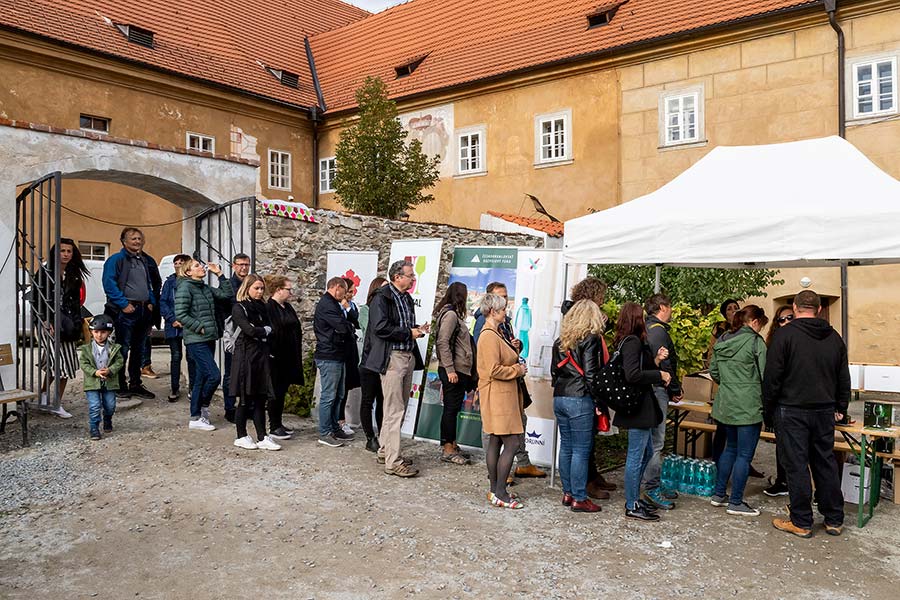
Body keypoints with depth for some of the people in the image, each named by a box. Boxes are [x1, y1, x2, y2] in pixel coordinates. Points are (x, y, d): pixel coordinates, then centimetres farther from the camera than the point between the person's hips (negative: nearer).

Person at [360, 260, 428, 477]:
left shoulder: (407, 299, 17)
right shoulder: (381, 298, -10)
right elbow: (380, 327, -21)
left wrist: (418, 330, 6)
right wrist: (409, 333, -15)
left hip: (408, 356, 9)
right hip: (391, 357, -9)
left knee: (398, 408, 15)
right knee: (395, 410, -7)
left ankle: (384, 450, 28)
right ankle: (393, 462, -2)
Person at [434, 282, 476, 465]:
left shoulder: (455, 315, 16)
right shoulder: (450, 314, -13)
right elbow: (443, 343, -19)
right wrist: (450, 370, -21)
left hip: (459, 371, 9)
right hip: (453, 371, -9)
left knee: (453, 408, 15)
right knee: (451, 408, -2)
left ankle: (451, 445, 24)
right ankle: (447, 450, 5)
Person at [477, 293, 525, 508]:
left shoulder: (495, 334, 17)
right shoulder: (489, 336, -17)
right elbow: (494, 370, -23)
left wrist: (513, 349, 7)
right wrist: (517, 370, -11)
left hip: (503, 395, 11)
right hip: (498, 396, -11)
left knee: (495, 442, 12)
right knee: (511, 443, -8)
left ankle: (495, 490, 19)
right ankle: (500, 494, -2)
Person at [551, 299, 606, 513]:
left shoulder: (561, 340, 11)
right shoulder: (591, 339, -9)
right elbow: (591, 374, -14)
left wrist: (561, 389, 17)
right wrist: (599, 403, -8)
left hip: (559, 398, 7)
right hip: (580, 400, -7)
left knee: (566, 447, 14)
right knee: (581, 450, 0)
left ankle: (568, 493, 22)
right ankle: (579, 499, 6)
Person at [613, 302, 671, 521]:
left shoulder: (626, 342, 14)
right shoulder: (633, 342, -17)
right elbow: (633, 375, -27)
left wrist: (657, 360, 6)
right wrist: (660, 375, -16)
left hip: (641, 406, 11)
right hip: (638, 406, -11)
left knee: (646, 452, 21)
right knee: (636, 456, -1)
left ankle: (634, 497, 31)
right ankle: (632, 507, 9)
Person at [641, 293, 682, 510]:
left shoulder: (648, 328, 17)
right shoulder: (658, 330, -13)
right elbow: (665, 364, -18)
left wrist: (671, 389, 17)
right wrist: (675, 390, -7)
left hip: (650, 389, 10)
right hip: (657, 389, -10)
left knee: (654, 440, 15)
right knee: (656, 441, -6)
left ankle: (655, 484, 22)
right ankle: (652, 488, -2)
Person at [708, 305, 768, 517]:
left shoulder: (722, 341, 8)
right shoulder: (755, 342, -12)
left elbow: (713, 371, 13)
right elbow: (764, 375, -11)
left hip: (725, 404, 7)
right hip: (748, 406, -7)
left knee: (730, 448, 20)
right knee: (744, 455, 2)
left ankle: (718, 494, 25)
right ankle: (736, 503, 8)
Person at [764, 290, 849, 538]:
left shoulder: (785, 335, -11)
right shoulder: (834, 337, 7)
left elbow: (772, 377, -12)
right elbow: (844, 378, 14)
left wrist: (768, 410, -2)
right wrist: (841, 408, 24)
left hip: (792, 411, -5)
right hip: (825, 411, 6)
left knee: (797, 466, 2)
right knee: (826, 464, 14)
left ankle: (801, 522, 10)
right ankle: (834, 520, 23)